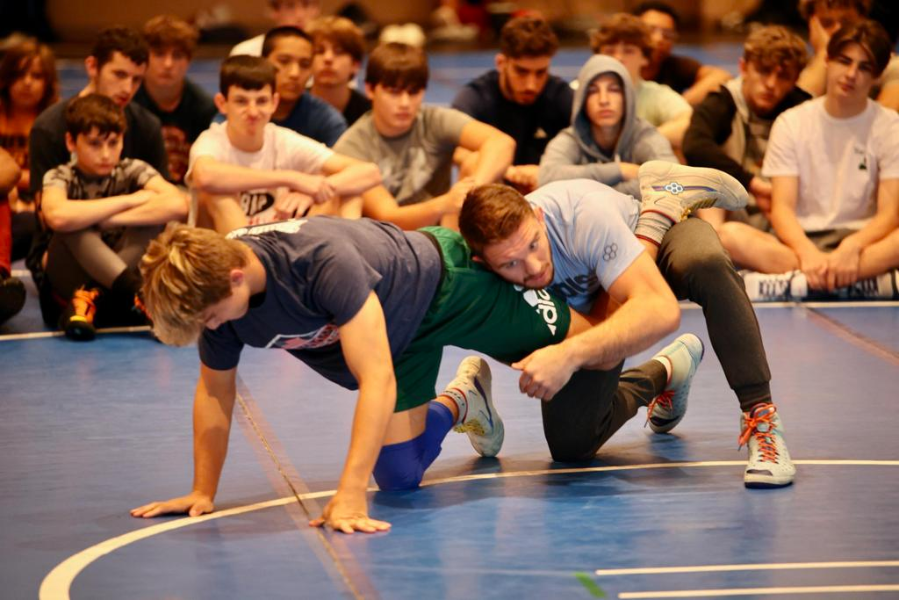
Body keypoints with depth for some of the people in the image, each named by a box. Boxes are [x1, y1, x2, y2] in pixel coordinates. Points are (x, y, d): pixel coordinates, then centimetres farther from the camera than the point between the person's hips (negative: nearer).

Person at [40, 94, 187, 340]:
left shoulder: (132, 171, -4)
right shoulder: (61, 177, -8)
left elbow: (178, 205, -26)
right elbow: (57, 217, -35)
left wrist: (104, 219, -26)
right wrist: (130, 200, -26)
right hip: (71, 276, -2)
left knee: (154, 210, -21)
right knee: (75, 223, -29)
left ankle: (90, 297, -31)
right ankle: (136, 293, -42)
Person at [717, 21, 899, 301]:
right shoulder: (791, 123, 7)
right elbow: (782, 207, -3)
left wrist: (852, 246, -26)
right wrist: (807, 252, -24)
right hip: (801, 239, 1)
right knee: (730, 235, -28)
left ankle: (789, 283, -39)